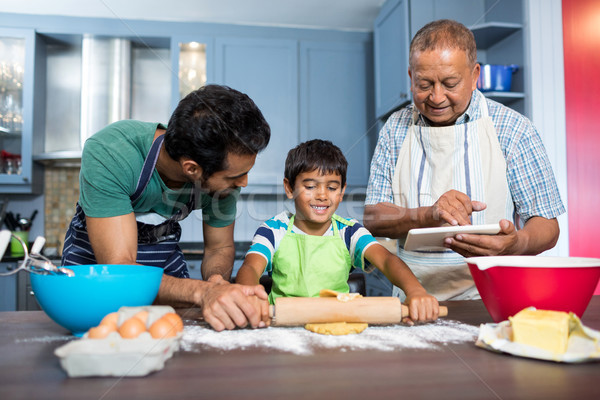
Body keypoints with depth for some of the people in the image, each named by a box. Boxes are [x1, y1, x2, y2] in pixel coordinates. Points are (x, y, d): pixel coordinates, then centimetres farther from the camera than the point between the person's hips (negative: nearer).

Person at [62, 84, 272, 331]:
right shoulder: (108, 153, -34)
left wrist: (216, 281, -28)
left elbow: (220, 247, -6)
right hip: (96, 258, -1)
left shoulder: (225, 167, -22)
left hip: (165, 259, 1)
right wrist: (202, 292, -52)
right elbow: (118, 268, -37)